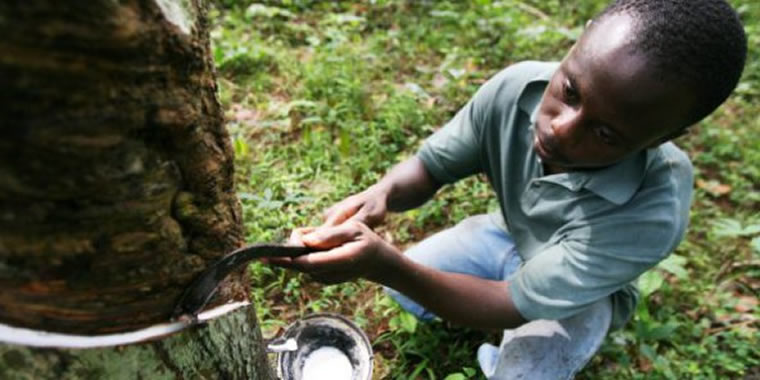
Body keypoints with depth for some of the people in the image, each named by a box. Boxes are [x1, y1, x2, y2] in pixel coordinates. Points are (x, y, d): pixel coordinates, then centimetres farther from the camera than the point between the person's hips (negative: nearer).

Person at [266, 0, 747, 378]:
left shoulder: (653, 212, -40)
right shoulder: (517, 88, -30)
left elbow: (517, 305, -36)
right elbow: (430, 165, -18)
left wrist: (384, 264, -51)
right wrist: (382, 194, -43)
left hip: (583, 290, -2)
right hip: (509, 236, 3)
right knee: (404, 290, -8)